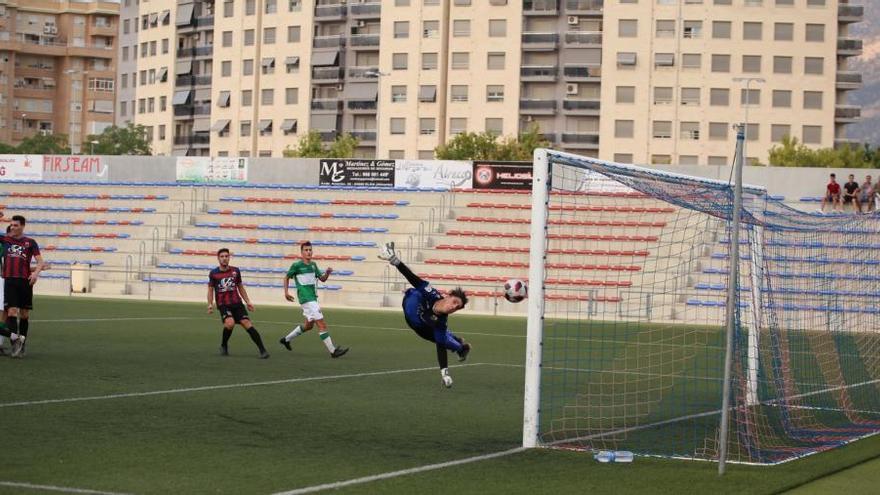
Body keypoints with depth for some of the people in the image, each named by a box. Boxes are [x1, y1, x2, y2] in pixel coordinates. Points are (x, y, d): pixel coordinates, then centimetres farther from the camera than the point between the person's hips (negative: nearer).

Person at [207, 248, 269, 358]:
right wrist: (210, 304, -2)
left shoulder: (235, 271, 8)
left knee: (247, 323, -16)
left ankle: (262, 350, -19)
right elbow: (210, 290, 10)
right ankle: (224, 345, 1)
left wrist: (248, 302, 13)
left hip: (237, 303, 2)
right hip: (223, 305, -2)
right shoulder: (213, 273, 2)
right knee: (230, 323, -28)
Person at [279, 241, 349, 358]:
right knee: (322, 324, -12)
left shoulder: (313, 265, 11)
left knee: (308, 325, 20)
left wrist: (327, 273, -7)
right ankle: (333, 351, -11)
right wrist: (286, 292, -2)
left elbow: (322, 279, 13)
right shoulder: (297, 265, -7)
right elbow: (287, 277, 5)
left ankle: (286, 339, 36)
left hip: (313, 298, 8)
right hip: (306, 299, -8)